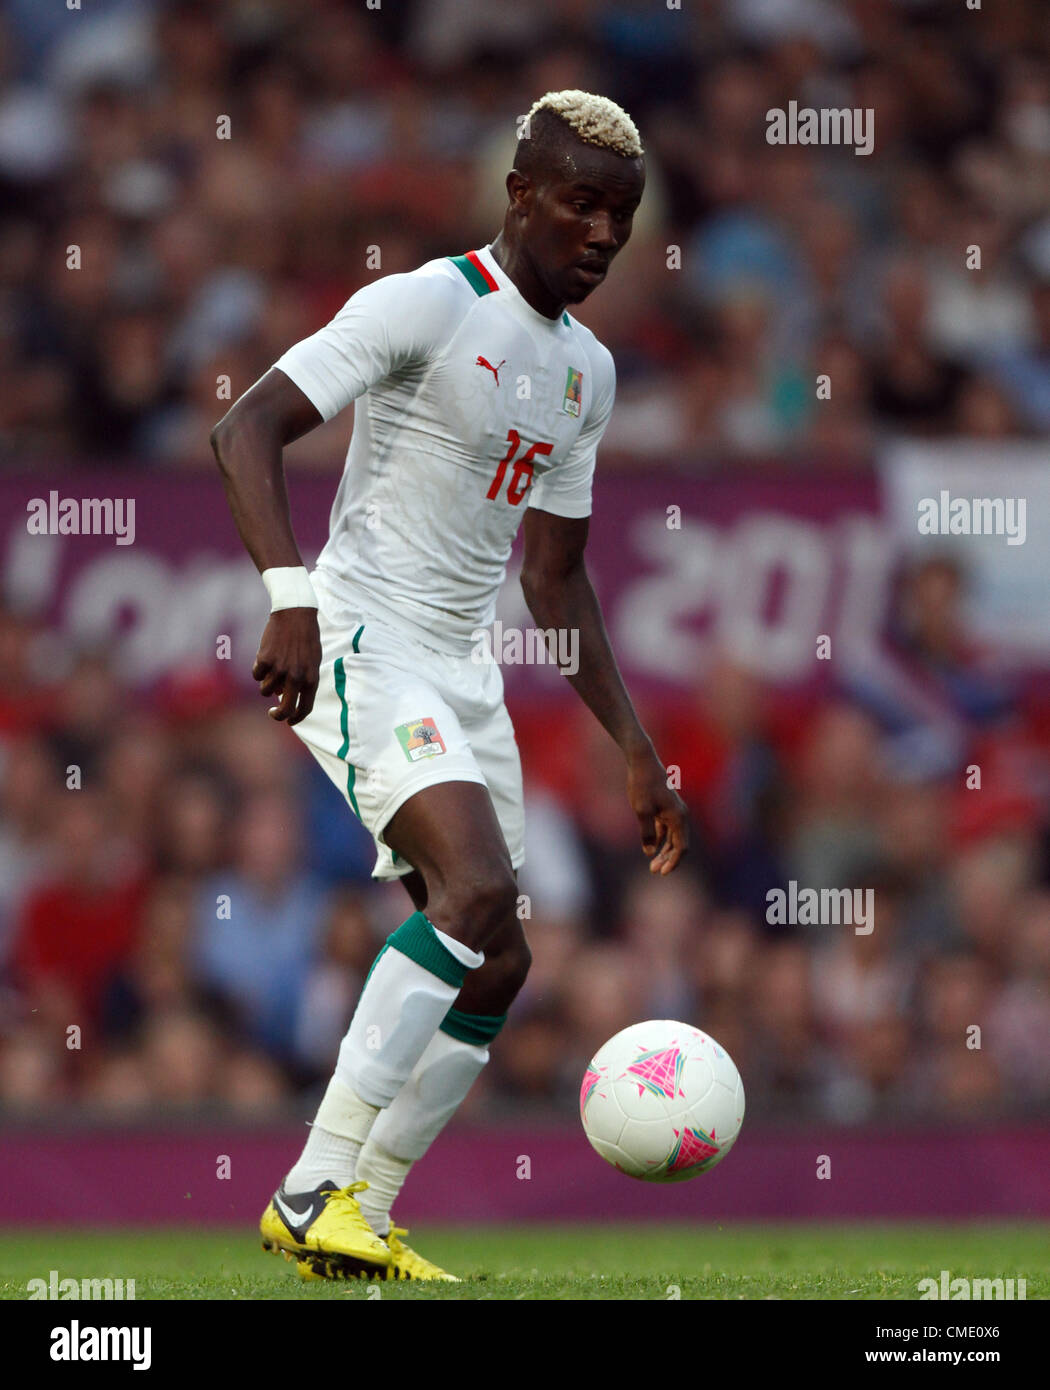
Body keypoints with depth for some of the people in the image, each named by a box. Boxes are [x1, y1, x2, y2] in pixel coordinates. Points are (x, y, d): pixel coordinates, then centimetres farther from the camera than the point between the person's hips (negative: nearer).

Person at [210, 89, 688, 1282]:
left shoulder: (587, 371, 14)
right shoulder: (428, 304, -10)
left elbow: (555, 579, 22)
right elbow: (247, 429, -18)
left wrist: (635, 752, 17)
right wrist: (290, 596, -32)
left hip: (463, 675, 9)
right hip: (364, 646, -9)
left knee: (496, 964, 4)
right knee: (479, 886, -26)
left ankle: (358, 1221, 11)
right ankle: (314, 1191, -25)